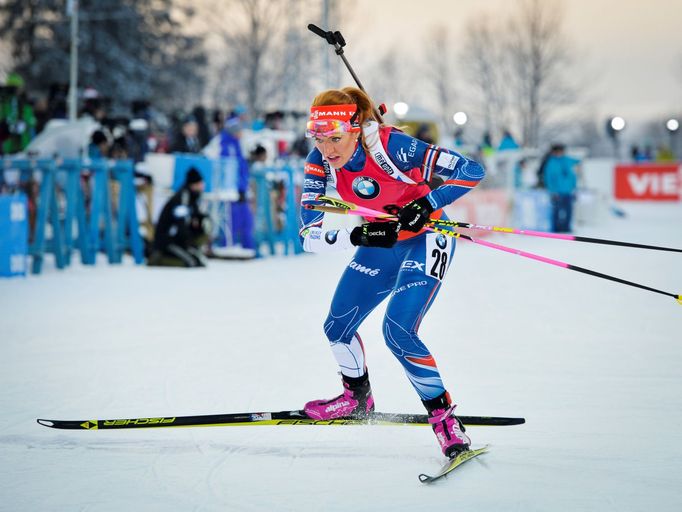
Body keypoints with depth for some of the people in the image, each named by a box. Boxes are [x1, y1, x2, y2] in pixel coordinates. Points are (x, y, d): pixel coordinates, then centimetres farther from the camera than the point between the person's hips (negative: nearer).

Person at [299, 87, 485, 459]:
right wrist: (357, 236, -34)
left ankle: (444, 417, -6)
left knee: (398, 331, -21)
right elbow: (310, 236, -19)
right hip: (381, 243, 6)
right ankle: (358, 399, 35)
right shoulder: (320, 163, -15)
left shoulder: (391, 146, -30)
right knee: (337, 328, 8)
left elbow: (471, 171, -31)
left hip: (425, 239, -6)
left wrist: (425, 206, -40)